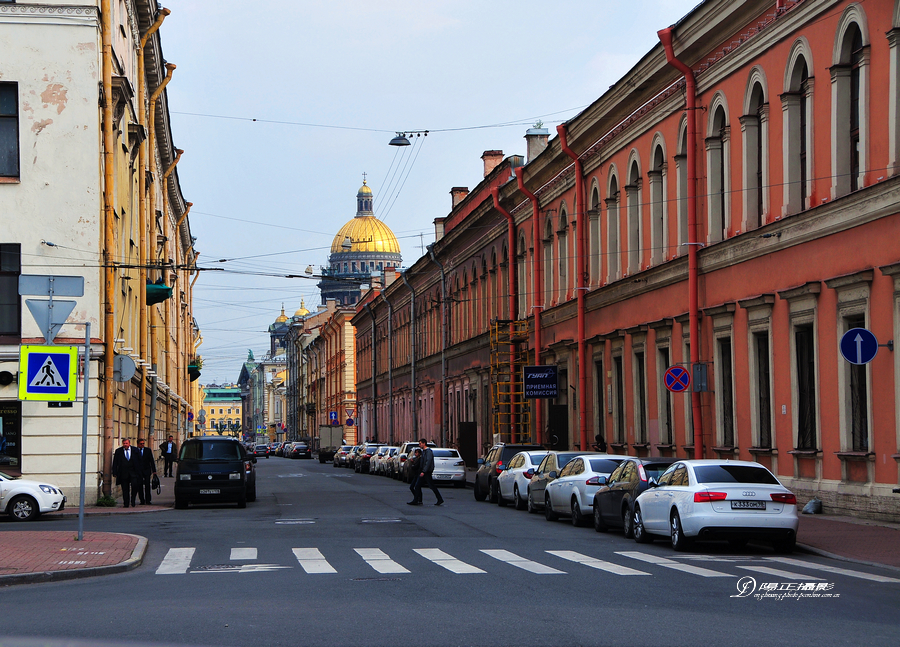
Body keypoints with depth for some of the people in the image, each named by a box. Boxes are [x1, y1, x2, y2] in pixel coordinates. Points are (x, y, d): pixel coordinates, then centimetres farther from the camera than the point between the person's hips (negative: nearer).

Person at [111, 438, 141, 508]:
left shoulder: (135, 450, 8)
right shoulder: (118, 451, 7)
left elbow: (139, 461, 9)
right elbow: (115, 463, 7)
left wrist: (139, 472, 3)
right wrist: (115, 473, -1)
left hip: (133, 473, -1)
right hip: (123, 473, 1)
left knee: (135, 485, -16)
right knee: (125, 489, 1)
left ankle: (133, 500, 6)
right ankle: (126, 504, 9)